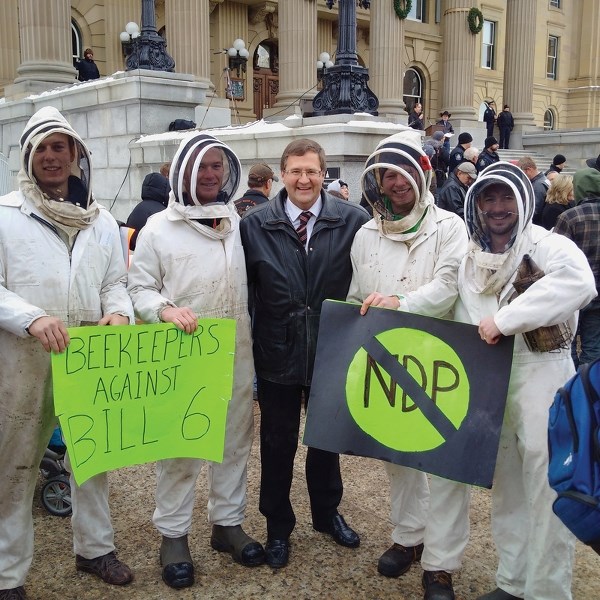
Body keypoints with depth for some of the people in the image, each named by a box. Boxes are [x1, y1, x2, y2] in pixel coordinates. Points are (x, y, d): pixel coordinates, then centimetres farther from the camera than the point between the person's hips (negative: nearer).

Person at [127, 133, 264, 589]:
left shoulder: (240, 223, 6)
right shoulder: (159, 227, -2)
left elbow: (252, 283, 11)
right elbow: (139, 288, 0)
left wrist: (255, 338, 8)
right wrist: (164, 310, -19)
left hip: (236, 352, 3)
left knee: (235, 439, 13)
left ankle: (228, 522, 31)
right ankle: (173, 534, 22)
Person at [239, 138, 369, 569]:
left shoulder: (352, 221, -9)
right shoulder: (255, 224, -5)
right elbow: (244, 287, -1)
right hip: (276, 354, 0)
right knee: (278, 443, 14)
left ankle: (327, 513, 43)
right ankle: (278, 525, 35)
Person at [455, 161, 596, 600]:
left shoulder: (545, 245, -12)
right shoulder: (471, 258, 9)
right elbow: (459, 317, 17)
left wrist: (505, 319, -31)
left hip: (542, 383, -7)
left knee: (547, 493, 0)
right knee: (506, 490, 18)